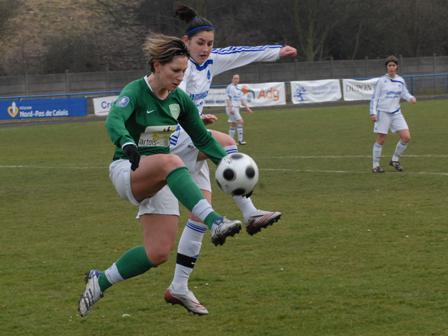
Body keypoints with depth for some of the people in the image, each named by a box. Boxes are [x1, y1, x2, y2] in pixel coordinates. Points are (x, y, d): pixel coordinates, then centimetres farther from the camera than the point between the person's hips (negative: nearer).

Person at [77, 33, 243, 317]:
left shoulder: (180, 99, 3)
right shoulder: (135, 92, -15)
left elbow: (202, 138, 11)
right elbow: (114, 120, -34)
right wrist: (127, 144, -56)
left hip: (160, 180, 6)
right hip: (128, 170, -6)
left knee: (159, 253, -8)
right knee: (171, 162, -40)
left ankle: (100, 282, 12)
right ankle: (214, 222, -55)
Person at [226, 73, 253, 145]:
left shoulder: (238, 88, 18)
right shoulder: (230, 87, -9)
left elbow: (242, 99, 21)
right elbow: (228, 98, -17)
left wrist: (247, 108, 17)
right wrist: (230, 108, -25)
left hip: (236, 108, 9)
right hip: (232, 108, -9)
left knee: (232, 125, 8)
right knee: (240, 122, -15)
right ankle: (240, 140, -16)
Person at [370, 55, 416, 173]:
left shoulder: (400, 81, 7)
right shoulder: (382, 81, -3)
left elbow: (405, 94, 14)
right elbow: (374, 98, -1)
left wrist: (411, 98, -8)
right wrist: (373, 113, -9)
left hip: (396, 112, 4)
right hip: (383, 113, -4)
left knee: (406, 137, -6)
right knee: (381, 140, -3)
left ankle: (395, 160, 12)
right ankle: (375, 165, 9)